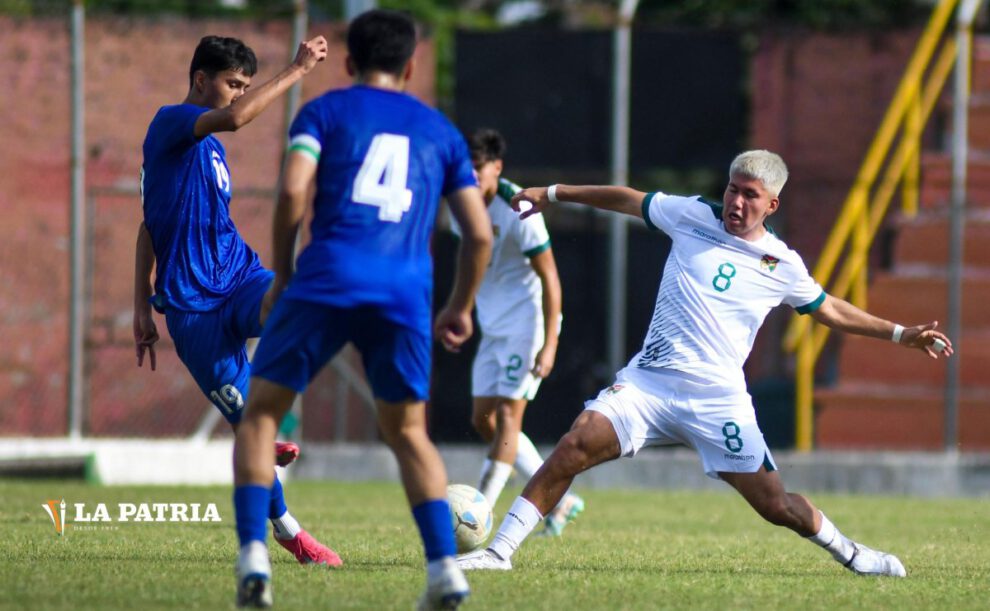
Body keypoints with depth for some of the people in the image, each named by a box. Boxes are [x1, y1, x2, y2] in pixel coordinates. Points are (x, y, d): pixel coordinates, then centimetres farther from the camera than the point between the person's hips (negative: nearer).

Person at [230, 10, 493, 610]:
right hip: (405, 295, 2)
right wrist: (461, 308, 29)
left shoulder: (325, 111, 13)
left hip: (328, 279, -2)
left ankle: (253, 554, -6)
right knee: (408, 432, 19)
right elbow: (480, 233, 16)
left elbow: (293, 192, -4)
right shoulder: (441, 131, 21)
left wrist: (281, 277, 8)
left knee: (262, 413, 12)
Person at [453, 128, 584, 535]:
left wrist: (549, 344, -23)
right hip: (493, 328, 9)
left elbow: (549, 277, -18)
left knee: (507, 415, -12)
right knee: (483, 420, 5)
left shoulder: (517, 211, -19)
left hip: (526, 322, -9)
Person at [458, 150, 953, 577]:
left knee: (774, 504, -3)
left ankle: (847, 552, 27)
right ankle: (500, 550, -18)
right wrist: (552, 194, 22)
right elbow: (628, 200, 18)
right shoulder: (693, 217, 5)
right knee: (576, 445, -22)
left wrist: (900, 335, 21)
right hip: (648, 382, 0)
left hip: (718, 399, 0)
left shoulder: (782, 266, 7)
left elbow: (830, 310, 23)